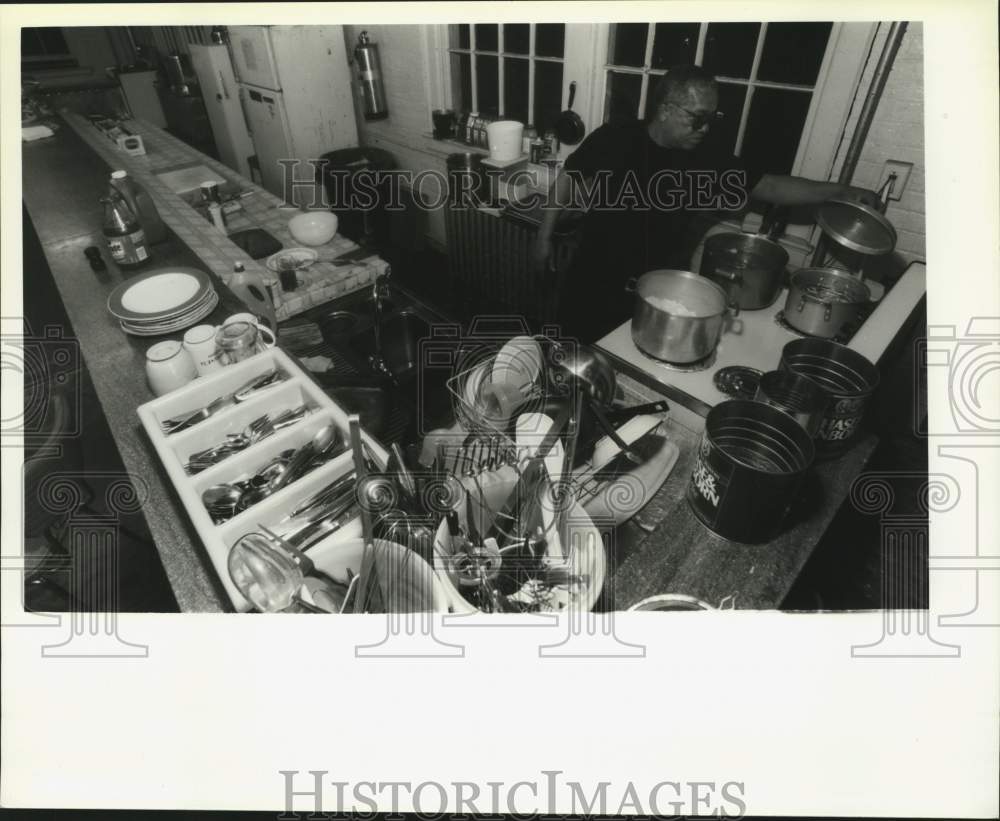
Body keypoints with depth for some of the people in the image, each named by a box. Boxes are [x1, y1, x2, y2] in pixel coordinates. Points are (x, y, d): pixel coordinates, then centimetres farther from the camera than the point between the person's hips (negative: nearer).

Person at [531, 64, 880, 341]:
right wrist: (544, 238, -4)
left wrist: (839, 191, -13)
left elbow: (770, 185, -6)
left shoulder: (706, 158, -6)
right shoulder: (614, 139, -13)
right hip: (593, 281, -1)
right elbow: (567, 180, -3)